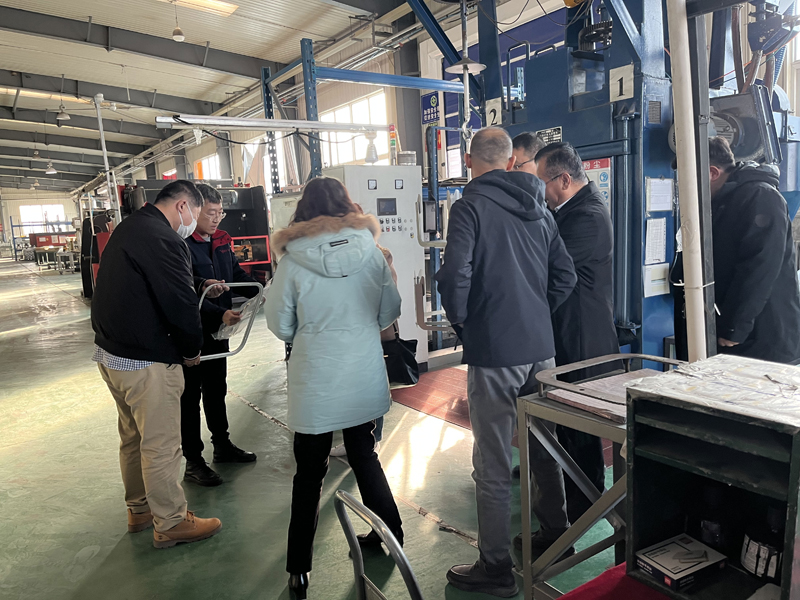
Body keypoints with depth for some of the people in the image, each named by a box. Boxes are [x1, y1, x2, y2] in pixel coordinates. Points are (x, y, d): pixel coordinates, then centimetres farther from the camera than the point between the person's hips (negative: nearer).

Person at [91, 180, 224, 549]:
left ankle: (139, 510, 37)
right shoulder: (163, 241, -21)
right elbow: (180, 305, -22)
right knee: (160, 444, 3)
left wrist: (198, 286, 17)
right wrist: (192, 349, -6)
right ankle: (170, 523, 18)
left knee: (133, 437, 22)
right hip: (145, 362, -11)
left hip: (109, 352, 11)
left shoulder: (128, 228, 12)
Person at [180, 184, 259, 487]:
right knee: (190, 396, 5)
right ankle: (193, 462, 17)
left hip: (217, 331, 8)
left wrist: (262, 295, -6)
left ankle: (222, 445, 37)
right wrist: (219, 314, -35)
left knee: (216, 390, 20)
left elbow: (238, 274, 10)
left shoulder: (220, 241, 7)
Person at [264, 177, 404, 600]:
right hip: (365, 378, 3)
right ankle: (389, 532, 37)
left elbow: (280, 325, -3)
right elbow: (390, 312, 3)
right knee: (364, 457, 23)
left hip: (315, 382, -2)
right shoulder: (371, 252, -5)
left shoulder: (293, 260, -10)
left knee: (309, 474, 12)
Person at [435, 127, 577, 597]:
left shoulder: (472, 205, -10)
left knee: (493, 466, 4)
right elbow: (566, 276, 12)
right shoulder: (539, 209, 10)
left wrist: (460, 320, -6)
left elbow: (454, 274, -23)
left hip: (494, 352, -7)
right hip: (541, 348, 7)